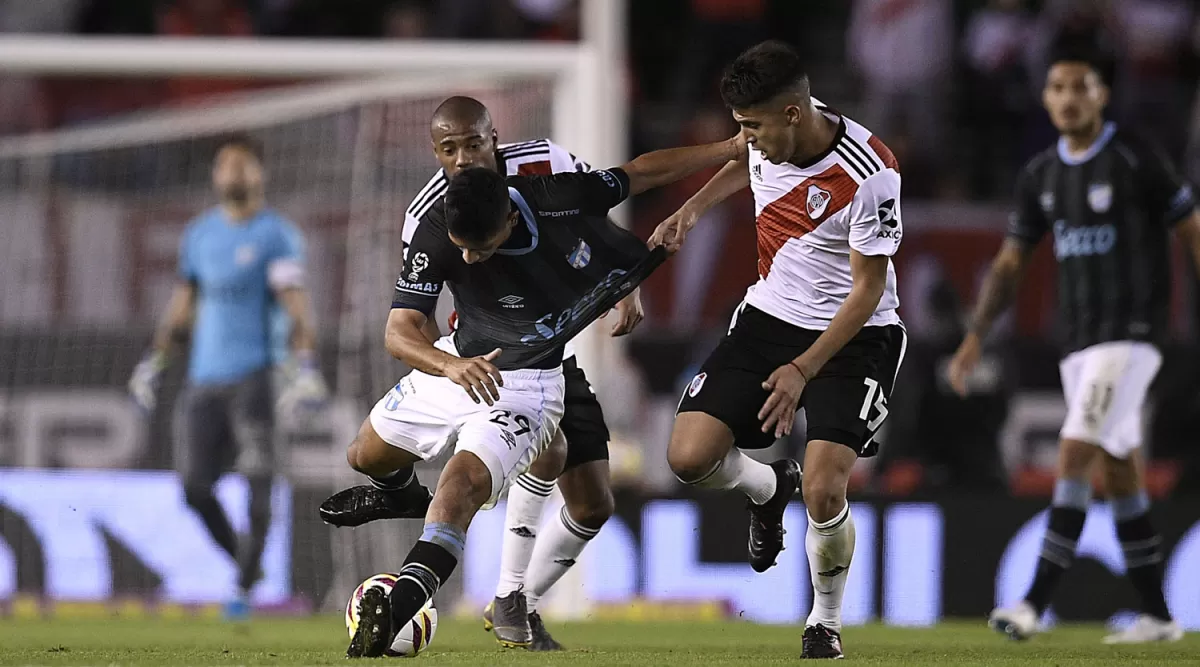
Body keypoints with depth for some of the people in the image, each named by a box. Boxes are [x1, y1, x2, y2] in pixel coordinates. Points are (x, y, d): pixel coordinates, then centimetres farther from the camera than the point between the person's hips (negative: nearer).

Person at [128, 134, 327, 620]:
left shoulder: (277, 235, -2)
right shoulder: (199, 234, 16)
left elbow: (297, 307, -10)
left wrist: (306, 368, -21)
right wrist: (154, 362, 21)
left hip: (252, 375, -5)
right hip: (204, 379, 5)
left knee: (257, 483, -10)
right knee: (193, 485, -3)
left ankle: (244, 589, -2)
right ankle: (243, 563, 14)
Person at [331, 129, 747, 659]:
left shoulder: (560, 199, -25)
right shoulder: (435, 238, -24)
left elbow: (643, 173, -6)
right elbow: (400, 331, -29)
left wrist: (734, 148, 1)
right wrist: (449, 365, -51)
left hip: (527, 384, -4)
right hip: (456, 365, 4)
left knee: (461, 485, -28)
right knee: (367, 456, 23)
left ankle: (392, 612, -41)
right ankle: (401, 493, 60)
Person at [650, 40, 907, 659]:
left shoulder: (869, 174, -27)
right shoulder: (770, 136, -8)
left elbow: (868, 288, -20)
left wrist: (803, 369, -24)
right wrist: (693, 207, 11)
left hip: (852, 335, -6)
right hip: (769, 317, 6)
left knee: (823, 493, -20)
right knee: (689, 457, -8)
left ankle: (827, 619, 10)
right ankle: (768, 486, 28)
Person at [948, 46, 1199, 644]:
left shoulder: (1136, 160, -8)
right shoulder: (1039, 176, 10)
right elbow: (1010, 264, 15)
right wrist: (976, 337, 6)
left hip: (1129, 336, -7)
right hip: (1077, 342, 7)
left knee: (1073, 457, -17)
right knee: (1119, 474, 9)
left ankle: (1034, 603, -21)